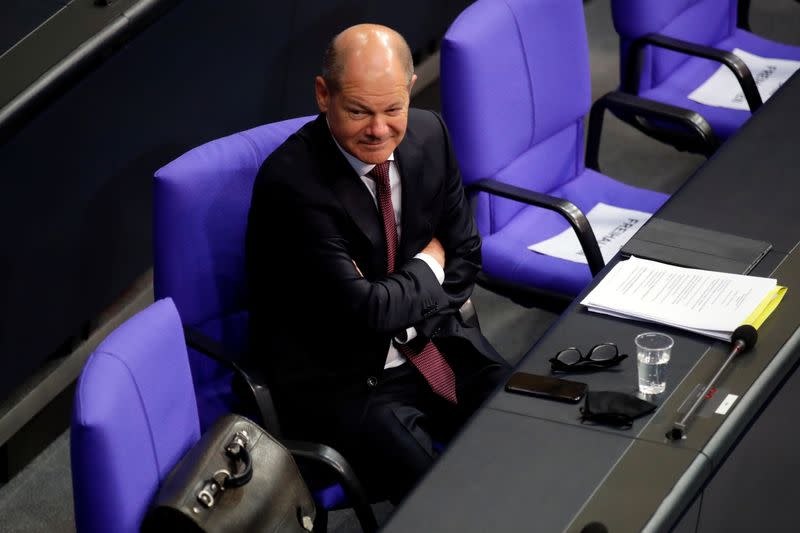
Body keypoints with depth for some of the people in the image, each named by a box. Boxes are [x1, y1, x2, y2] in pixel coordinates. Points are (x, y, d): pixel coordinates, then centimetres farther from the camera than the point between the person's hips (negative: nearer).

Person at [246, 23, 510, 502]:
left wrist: (418, 325, -7)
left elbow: (465, 251, 9)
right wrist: (427, 269, -6)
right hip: (341, 381, -6)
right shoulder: (290, 183, -23)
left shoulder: (429, 134, -2)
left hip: (433, 346, 6)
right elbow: (366, 311, -23)